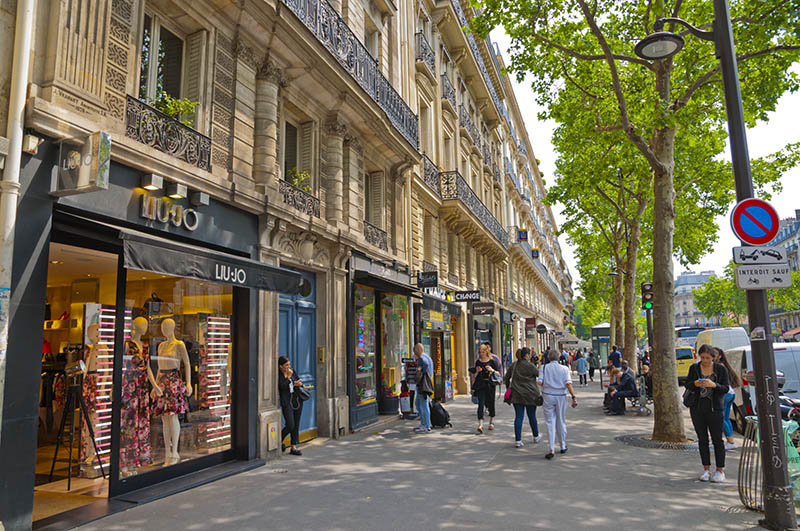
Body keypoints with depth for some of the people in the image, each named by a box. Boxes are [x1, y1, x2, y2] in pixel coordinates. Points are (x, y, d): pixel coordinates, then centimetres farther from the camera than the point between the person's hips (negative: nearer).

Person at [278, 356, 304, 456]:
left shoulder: (293, 371, 6)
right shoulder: (277, 375, -9)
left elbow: (299, 382, 16)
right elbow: (282, 386, -20)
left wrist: (299, 384, -5)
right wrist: (288, 376, -16)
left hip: (297, 400, 5)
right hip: (286, 402, -5)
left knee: (296, 425, 5)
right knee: (290, 425, -9)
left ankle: (294, 448, 12)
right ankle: (280, 441, 19)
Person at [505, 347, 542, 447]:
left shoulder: (513, 365, 4)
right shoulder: (530, 365, -13)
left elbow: (506, 377, 10)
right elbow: (539, 375, -1)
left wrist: (508, 388, 21)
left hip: (516, 395, 4)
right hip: (530, 395, -4)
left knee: (518, 417, 3)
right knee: (532, 416, 13)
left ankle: (517, 440, 0)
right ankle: (536, 437, 32)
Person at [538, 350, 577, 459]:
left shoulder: (544, 368, 0)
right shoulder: (564, 368, 0)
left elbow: (539, 382, -9)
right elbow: (568, 383, -10)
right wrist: (574, 397, -10)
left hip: (548, 396, -1)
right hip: (561, 396, 1)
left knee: (550, 422, 1)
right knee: (561, 422, 15)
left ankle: (552, 449, -7)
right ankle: (563, 446, 28)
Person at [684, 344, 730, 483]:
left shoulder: (721, 369, -1)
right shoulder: (694, 368, 4)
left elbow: (725, 389, -4)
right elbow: (687, 384, 6)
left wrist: (713, 384, -23)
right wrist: (695, 384, -16)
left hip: (714, 408, -2)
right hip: (697, 407, 2)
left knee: (717, 439, -2)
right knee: (702, 439, 6)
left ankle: (720, 471, 8)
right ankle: (706, 469, 15)